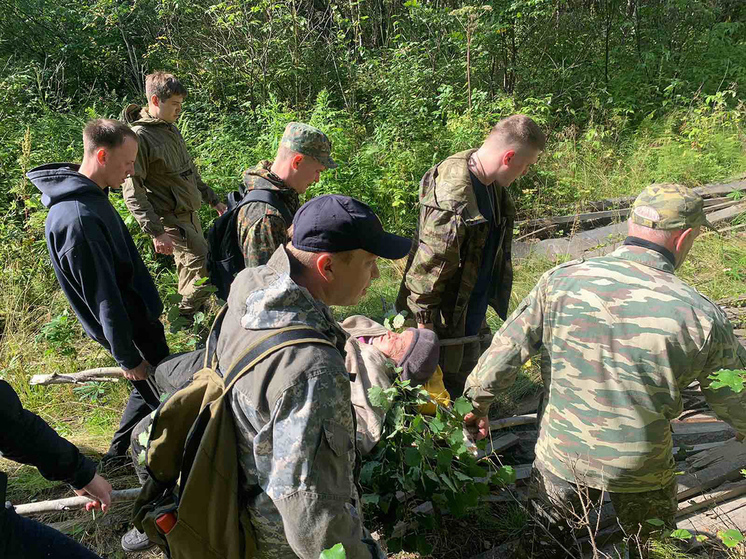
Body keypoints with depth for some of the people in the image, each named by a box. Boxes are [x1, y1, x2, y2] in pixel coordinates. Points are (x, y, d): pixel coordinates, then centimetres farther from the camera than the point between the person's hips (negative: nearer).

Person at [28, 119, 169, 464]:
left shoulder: (90, 195, 3)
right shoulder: (78, 219, -29)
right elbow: (103, 297, -25)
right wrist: (128, 356, -17)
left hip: (138, 315, 10)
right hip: (128, 329, -10)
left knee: (151, 390, 22)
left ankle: (119, 454, 40)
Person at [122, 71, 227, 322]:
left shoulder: (170, 128, 10)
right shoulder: (139, 137, -18)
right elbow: (133, 193, -20)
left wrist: (213, 200, 22)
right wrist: (156, 232, -25)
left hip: (189, 213, 9)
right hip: (169, 219, -9)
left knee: (188, 268, 17)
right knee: (206, 267, -11)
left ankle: (186, 315, 32)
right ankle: (185, 318, 6)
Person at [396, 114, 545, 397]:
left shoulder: (492, 186, 3)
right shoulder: (452, 197, -29)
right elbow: (428, 267, -27)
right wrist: (424, 326, -20)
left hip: (474, 319, 9)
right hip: (446, 322, -9)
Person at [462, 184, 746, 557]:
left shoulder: (562, 281, -16)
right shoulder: (701, 315, -17)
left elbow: (506, 348, -8)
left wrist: (478, 403, 8)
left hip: (562, 454, 0)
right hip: (643, 470, 0)